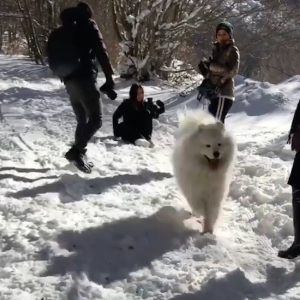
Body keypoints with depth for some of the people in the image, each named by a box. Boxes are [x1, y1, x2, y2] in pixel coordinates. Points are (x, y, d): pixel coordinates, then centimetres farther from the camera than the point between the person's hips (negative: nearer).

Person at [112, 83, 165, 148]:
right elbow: (115, 116, -4)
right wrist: (116, 132, -12)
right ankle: (136, 139, -52)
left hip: (142, 133, 1)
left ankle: (147, 137, -32)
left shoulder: (145, 104, 1)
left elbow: (155, 114, -7)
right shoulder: (126, 104, -3)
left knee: (147, 115, -19)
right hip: (129, 133, -1)